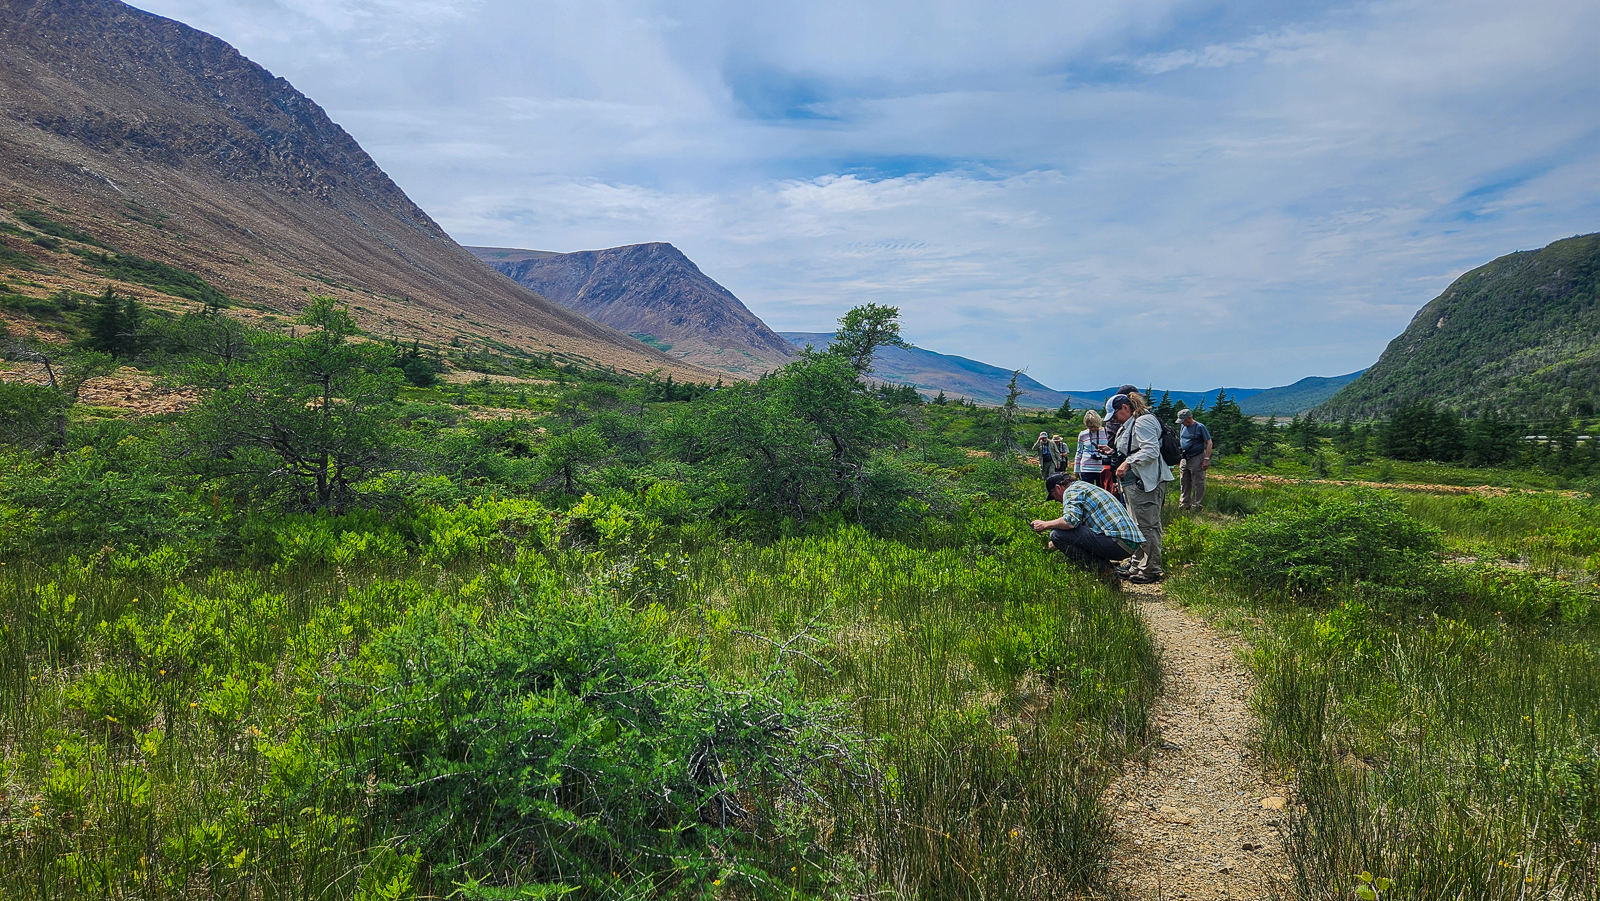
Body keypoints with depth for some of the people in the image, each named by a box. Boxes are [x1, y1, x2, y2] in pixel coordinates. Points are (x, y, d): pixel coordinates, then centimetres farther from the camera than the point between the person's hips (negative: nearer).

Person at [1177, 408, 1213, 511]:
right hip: (1184, 459, 7)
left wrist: (1206, 459, -14)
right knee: (1184, 483, 12)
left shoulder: (1200, 427, -9)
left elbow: (1209, 443, -9)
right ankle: (1184, 504, 22)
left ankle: (1196, 505, 6)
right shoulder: (1182, 426, 10)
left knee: (1198, 484, -1)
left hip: (1197, 459, -7)